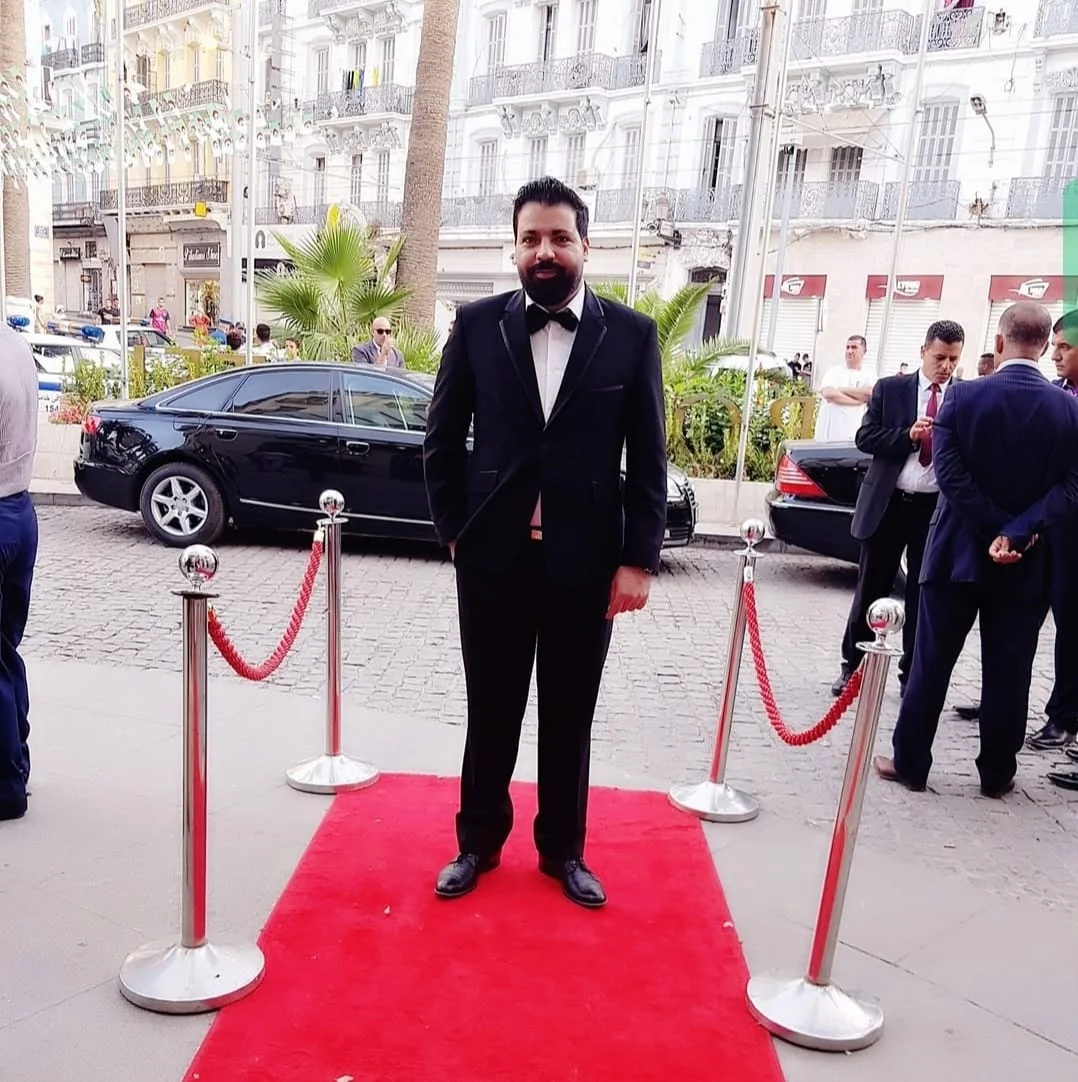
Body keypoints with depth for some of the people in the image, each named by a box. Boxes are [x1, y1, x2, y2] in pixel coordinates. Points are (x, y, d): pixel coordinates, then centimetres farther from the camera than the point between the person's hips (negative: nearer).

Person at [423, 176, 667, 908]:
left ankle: (563, 850, 33)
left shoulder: (632, 335, -1)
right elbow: (443, 438, 6)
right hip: (494, 556, 1)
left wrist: (639, 559, -5)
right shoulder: (478, 325, 1)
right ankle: (480, 841, 34)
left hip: (586, 562, 0)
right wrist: (454, 530, 1)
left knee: (570, 717, 13)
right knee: (491, 711, 14)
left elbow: (649, 459, -1)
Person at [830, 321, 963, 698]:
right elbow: (865, 438, -2)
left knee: (923, 595, 8)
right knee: (870, 589, 9)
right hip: (887, 504, 0)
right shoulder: (889, 389, 3)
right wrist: (908, 436, -15)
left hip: (937, 509, 0)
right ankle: (852, 666, 23)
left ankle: (912, 674, 21)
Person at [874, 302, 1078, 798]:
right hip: (1027, 563, 2)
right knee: (1008, 670, 11)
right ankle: (996, 773, 21)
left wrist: (997, 530, -10)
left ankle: (910, 763, 14)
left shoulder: (963, 396, -8)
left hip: (959, 550, -1)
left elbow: (950, 474, -14)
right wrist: (1019, 533, -16)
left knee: (931, 662, 7)